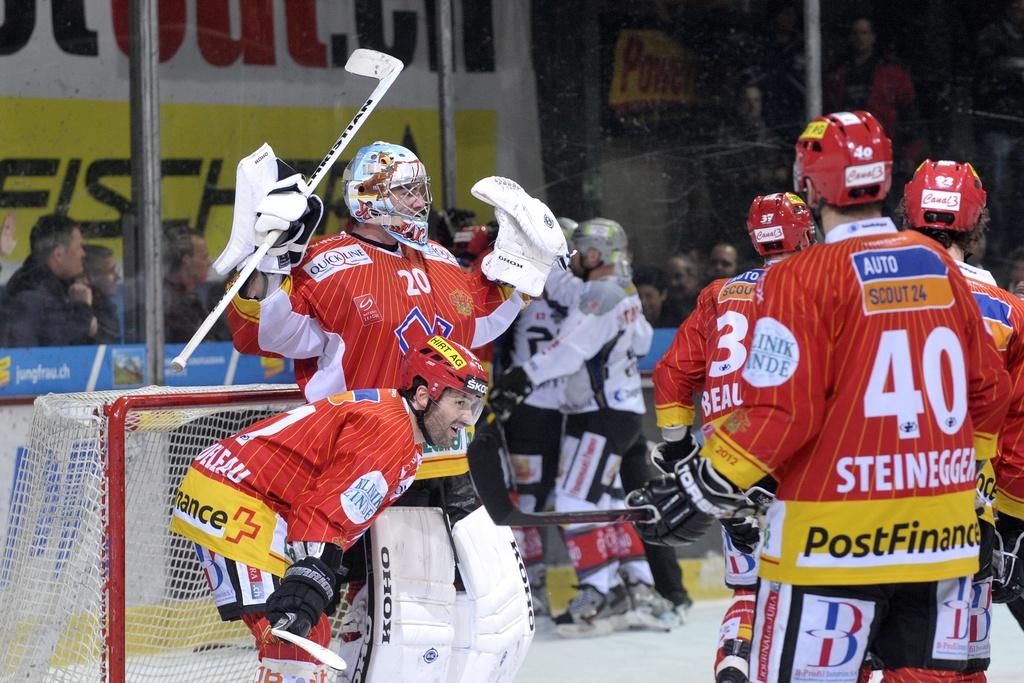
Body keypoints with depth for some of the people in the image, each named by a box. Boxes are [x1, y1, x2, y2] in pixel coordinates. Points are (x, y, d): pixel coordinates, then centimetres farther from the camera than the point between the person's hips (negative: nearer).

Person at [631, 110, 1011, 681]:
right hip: (942, 530, 6)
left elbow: (781, 413, -16)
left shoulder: (802, 277, -11)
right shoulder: (940, 265, 8)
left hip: (835, 537, -6)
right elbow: (989, 390, 13)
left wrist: (703, 488, -8)